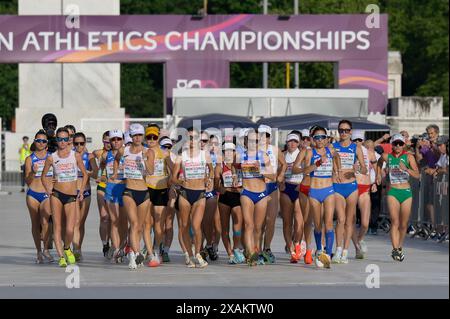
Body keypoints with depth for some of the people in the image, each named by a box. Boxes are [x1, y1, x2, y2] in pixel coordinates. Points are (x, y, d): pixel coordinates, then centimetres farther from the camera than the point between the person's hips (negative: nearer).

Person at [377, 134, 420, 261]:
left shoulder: (409, 157, 0)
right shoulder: (386, 156, 4)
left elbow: (417, 174, -10)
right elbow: (379, 162, 29)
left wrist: (406, 169, -25)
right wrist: (378, 174, 22)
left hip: (406, 192, 1)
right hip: (393, 192, -1)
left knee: (403, 224, 9)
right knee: (394, 221, -16)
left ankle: (400, 247, 28)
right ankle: (395, 249, -23)